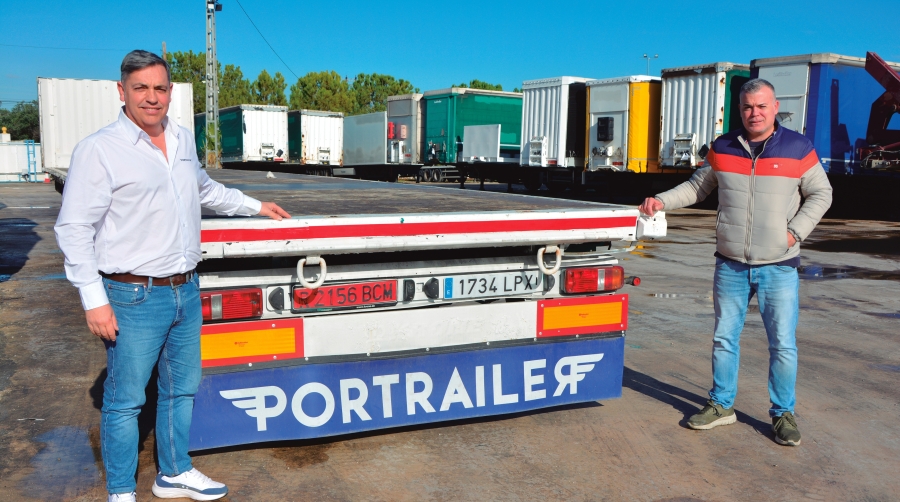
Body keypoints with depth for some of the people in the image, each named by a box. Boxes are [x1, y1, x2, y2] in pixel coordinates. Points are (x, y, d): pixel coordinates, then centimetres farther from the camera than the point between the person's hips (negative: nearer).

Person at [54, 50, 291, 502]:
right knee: (125, 399, 5)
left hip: (186, 291, 7)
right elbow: (74, 228, -12)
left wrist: (256, 206, 33)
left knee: (182, 388, 18)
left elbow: (204, 189, 29)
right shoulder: (99, 149, -11)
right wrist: (94, 300, -16)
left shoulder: (183, 140, 10)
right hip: (134, 297, -7)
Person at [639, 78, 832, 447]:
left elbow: (820, 194, 4)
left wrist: (795, 231, -8)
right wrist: (662, 201, 0)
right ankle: (721, 405, 26)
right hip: (730, 265, 2)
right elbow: (698, 186, 14)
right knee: (724, 339, 11)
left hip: (779, 267, -2)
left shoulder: (798, 148, -3)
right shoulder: (722, 148, 3)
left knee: (783, 345, 2)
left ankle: (783, 413, 20)